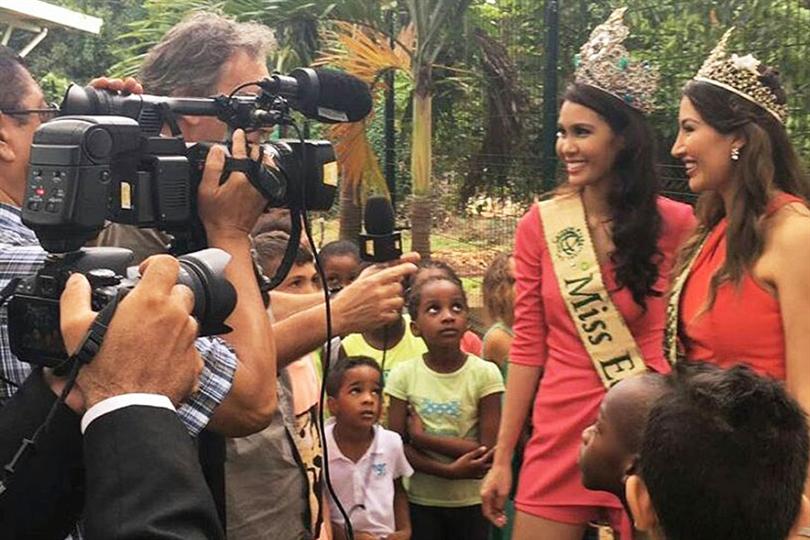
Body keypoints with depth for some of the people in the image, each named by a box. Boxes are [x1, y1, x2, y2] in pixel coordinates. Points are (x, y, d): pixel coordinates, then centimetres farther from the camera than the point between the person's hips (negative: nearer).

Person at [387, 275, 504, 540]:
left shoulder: (485, 373, -11)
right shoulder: (404, 374, -8)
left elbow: (488, 450, -15)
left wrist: (423, 437, -16)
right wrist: (449, 471, -20)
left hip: (471, 501, 0)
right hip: (421, 500, 1)